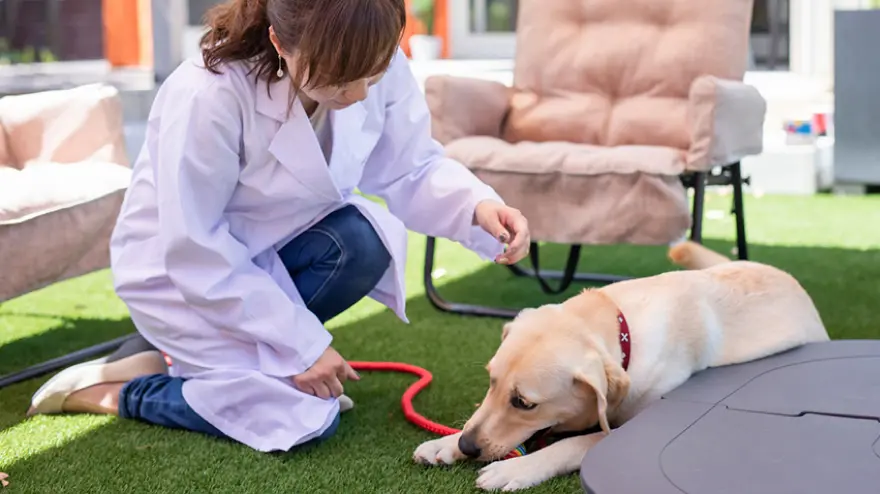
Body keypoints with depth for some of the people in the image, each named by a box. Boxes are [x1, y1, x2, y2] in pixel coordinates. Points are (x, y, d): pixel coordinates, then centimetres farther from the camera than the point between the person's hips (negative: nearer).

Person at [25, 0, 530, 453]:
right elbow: (193, 253, -28)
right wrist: (302, 344, -24)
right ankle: (107, 389, 2)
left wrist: (478, 206, -31)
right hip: (181, 270, -6)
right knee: (306, 418, -16)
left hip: (268, 247, 6)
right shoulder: (206, 97, -35)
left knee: (363, 239, -26)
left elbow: (412, 170, -9)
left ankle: (250, 352, 1)